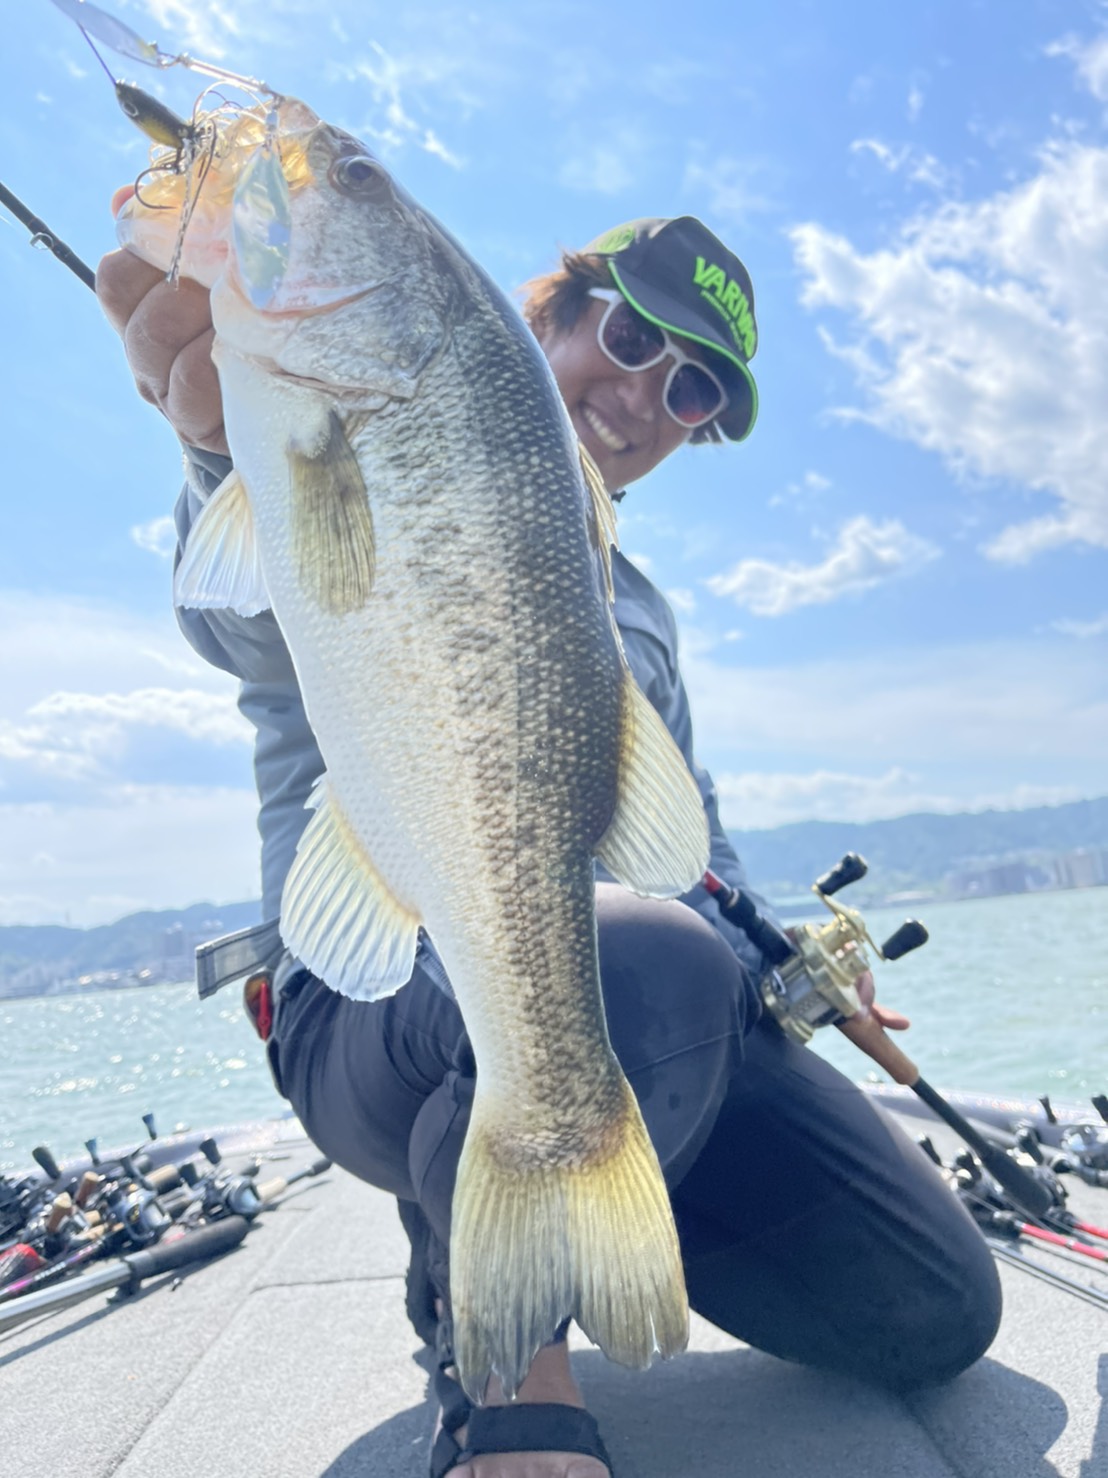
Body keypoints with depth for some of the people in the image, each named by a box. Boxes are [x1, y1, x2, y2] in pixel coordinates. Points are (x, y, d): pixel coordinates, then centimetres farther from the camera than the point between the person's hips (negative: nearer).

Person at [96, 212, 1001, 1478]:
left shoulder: (635, 605, 23)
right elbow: (260, 628, -23)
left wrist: (773, 958, 15)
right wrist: (234, 440, -44)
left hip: (678, 1011, 7)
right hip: (387, 998, -6)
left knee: (941, 1312, -2)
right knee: (648, 972, -40)